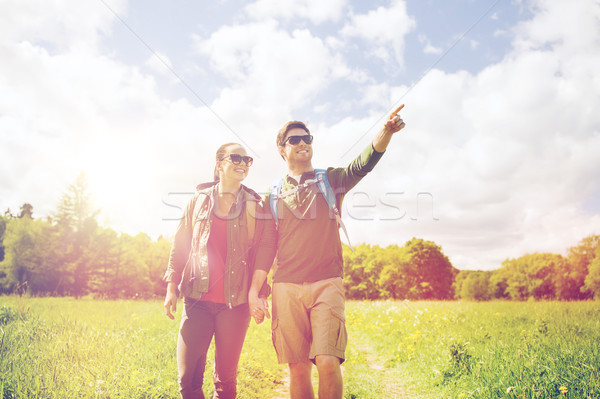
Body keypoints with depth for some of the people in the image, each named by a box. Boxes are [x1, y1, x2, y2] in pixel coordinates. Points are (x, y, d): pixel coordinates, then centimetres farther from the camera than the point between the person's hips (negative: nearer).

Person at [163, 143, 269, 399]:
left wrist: (260, 295, 1)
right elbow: (179, 246, 11)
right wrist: (171, 286, 5)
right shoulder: (198, 200, 8)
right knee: (188, 378, -1)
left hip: (235, 303, 0)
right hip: (198, 299, 1)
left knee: (226, 377, 8)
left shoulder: (253, 206, 5)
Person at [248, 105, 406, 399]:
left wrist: (386, 132, -28)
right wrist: (254, 291, 2)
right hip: (287, 287, 2)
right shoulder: (274, 196, 13)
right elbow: (266, 247, 10)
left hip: (326, 285, -1)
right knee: (298, 368, 4)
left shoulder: (330, 181, 10)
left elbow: (363, 164, -9)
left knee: (328, 362, -14)